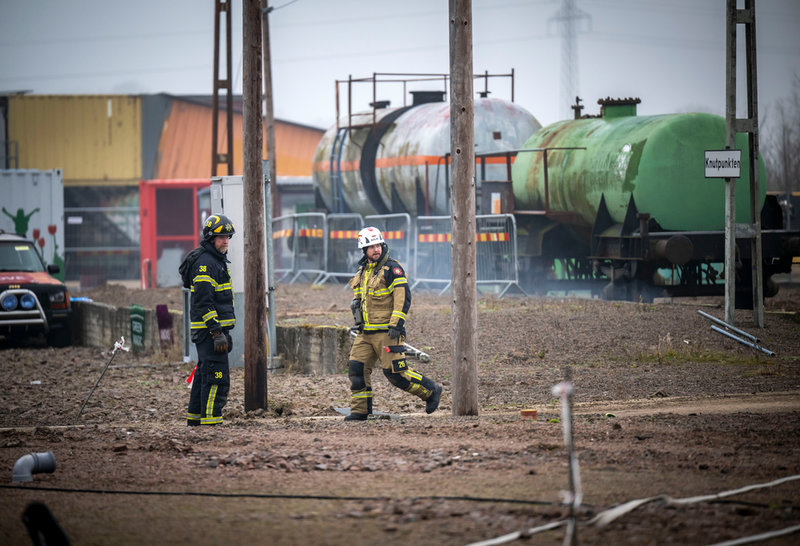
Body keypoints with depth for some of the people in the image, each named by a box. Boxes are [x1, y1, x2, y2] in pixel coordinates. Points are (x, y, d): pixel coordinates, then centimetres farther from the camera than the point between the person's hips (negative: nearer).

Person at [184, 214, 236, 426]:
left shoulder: (219, 261, 19)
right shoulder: (205, 263, -15)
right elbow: (203, 302, -21)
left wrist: (225, 332, 26)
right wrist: (217, 332, -24)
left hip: (217, 327, 11)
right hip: (209, 329, -11)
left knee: (205, 373, 16)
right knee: (217, 377, -12)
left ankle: (194, 417, 24)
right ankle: (210, 419, -14)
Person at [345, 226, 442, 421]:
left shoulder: (392, 268, -9)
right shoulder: (363, 270, 15)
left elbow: (403, 297, -16)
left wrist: (396, 325, -21)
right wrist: (356, 303, 13)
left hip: (387, 331, -8)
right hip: (366, 332, 8)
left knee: (396, 372, -9)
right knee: (357, 368, 1)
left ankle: (431, 391, 9)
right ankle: (360, 410, 8)